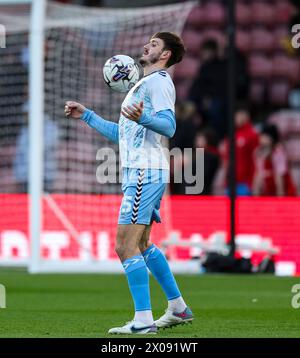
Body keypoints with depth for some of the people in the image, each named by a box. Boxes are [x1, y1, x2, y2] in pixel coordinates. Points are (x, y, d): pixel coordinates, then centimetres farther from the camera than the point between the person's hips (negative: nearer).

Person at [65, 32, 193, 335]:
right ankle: (178, 309, 26)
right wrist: (85, 115, 32)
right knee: (142, 246, 18)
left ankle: (143, 321, -17)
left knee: (126, 247, -14)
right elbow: (120, 133, 32)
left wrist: (142, 118, -40)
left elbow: (168, 126, -21)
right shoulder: (143, 85, 25)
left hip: (144, 172, -11)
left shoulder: (159, 81, -6)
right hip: (137, 171, 11)